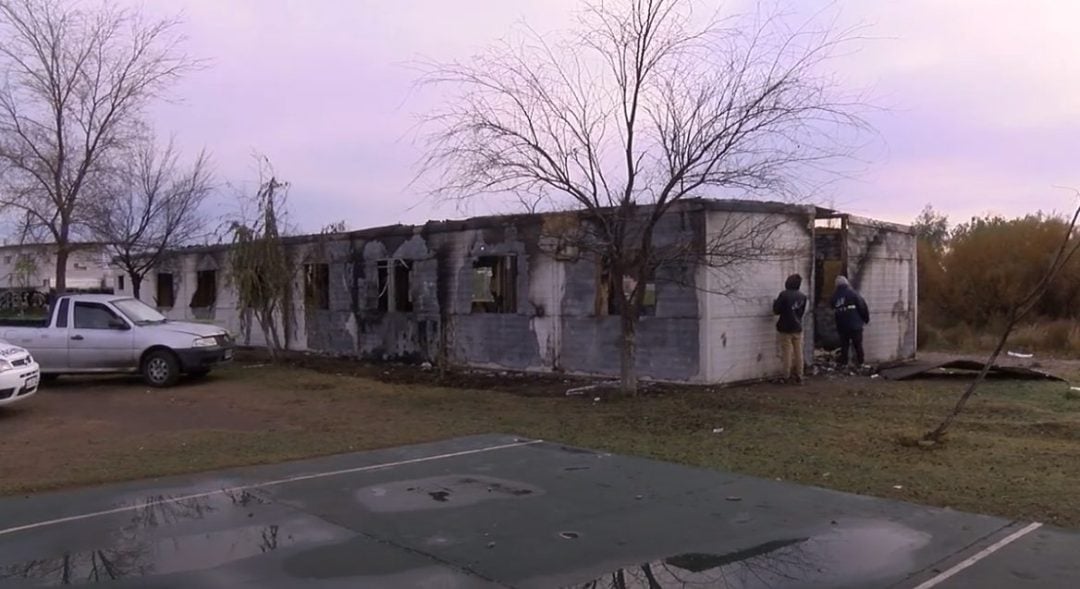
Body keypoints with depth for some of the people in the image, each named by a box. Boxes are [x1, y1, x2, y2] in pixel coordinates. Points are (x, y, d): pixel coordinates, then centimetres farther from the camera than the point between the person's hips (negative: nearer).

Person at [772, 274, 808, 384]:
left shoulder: (784, 295, -15)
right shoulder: (803, 296, 3)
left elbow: (776, 311, -11)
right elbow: (802, 311, 13)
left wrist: (775, 303, 9)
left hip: (786, 328, -5)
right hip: (797, 328, 5)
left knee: (787, 354, 1)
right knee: (798, 353, 9)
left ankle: (787, 377, 3)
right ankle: (798, 377, 13)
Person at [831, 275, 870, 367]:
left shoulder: (835, 297, 5)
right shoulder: (853, 294, -8)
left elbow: (833, 311, 11)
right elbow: (863, 306, -6)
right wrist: (866, 319, 6)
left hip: (841, 326, 3)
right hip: (855, 325, -3)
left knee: (844, 345, 9)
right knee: (858, 345, 6)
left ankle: (843, 363, 8)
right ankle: (861, 362, 9)